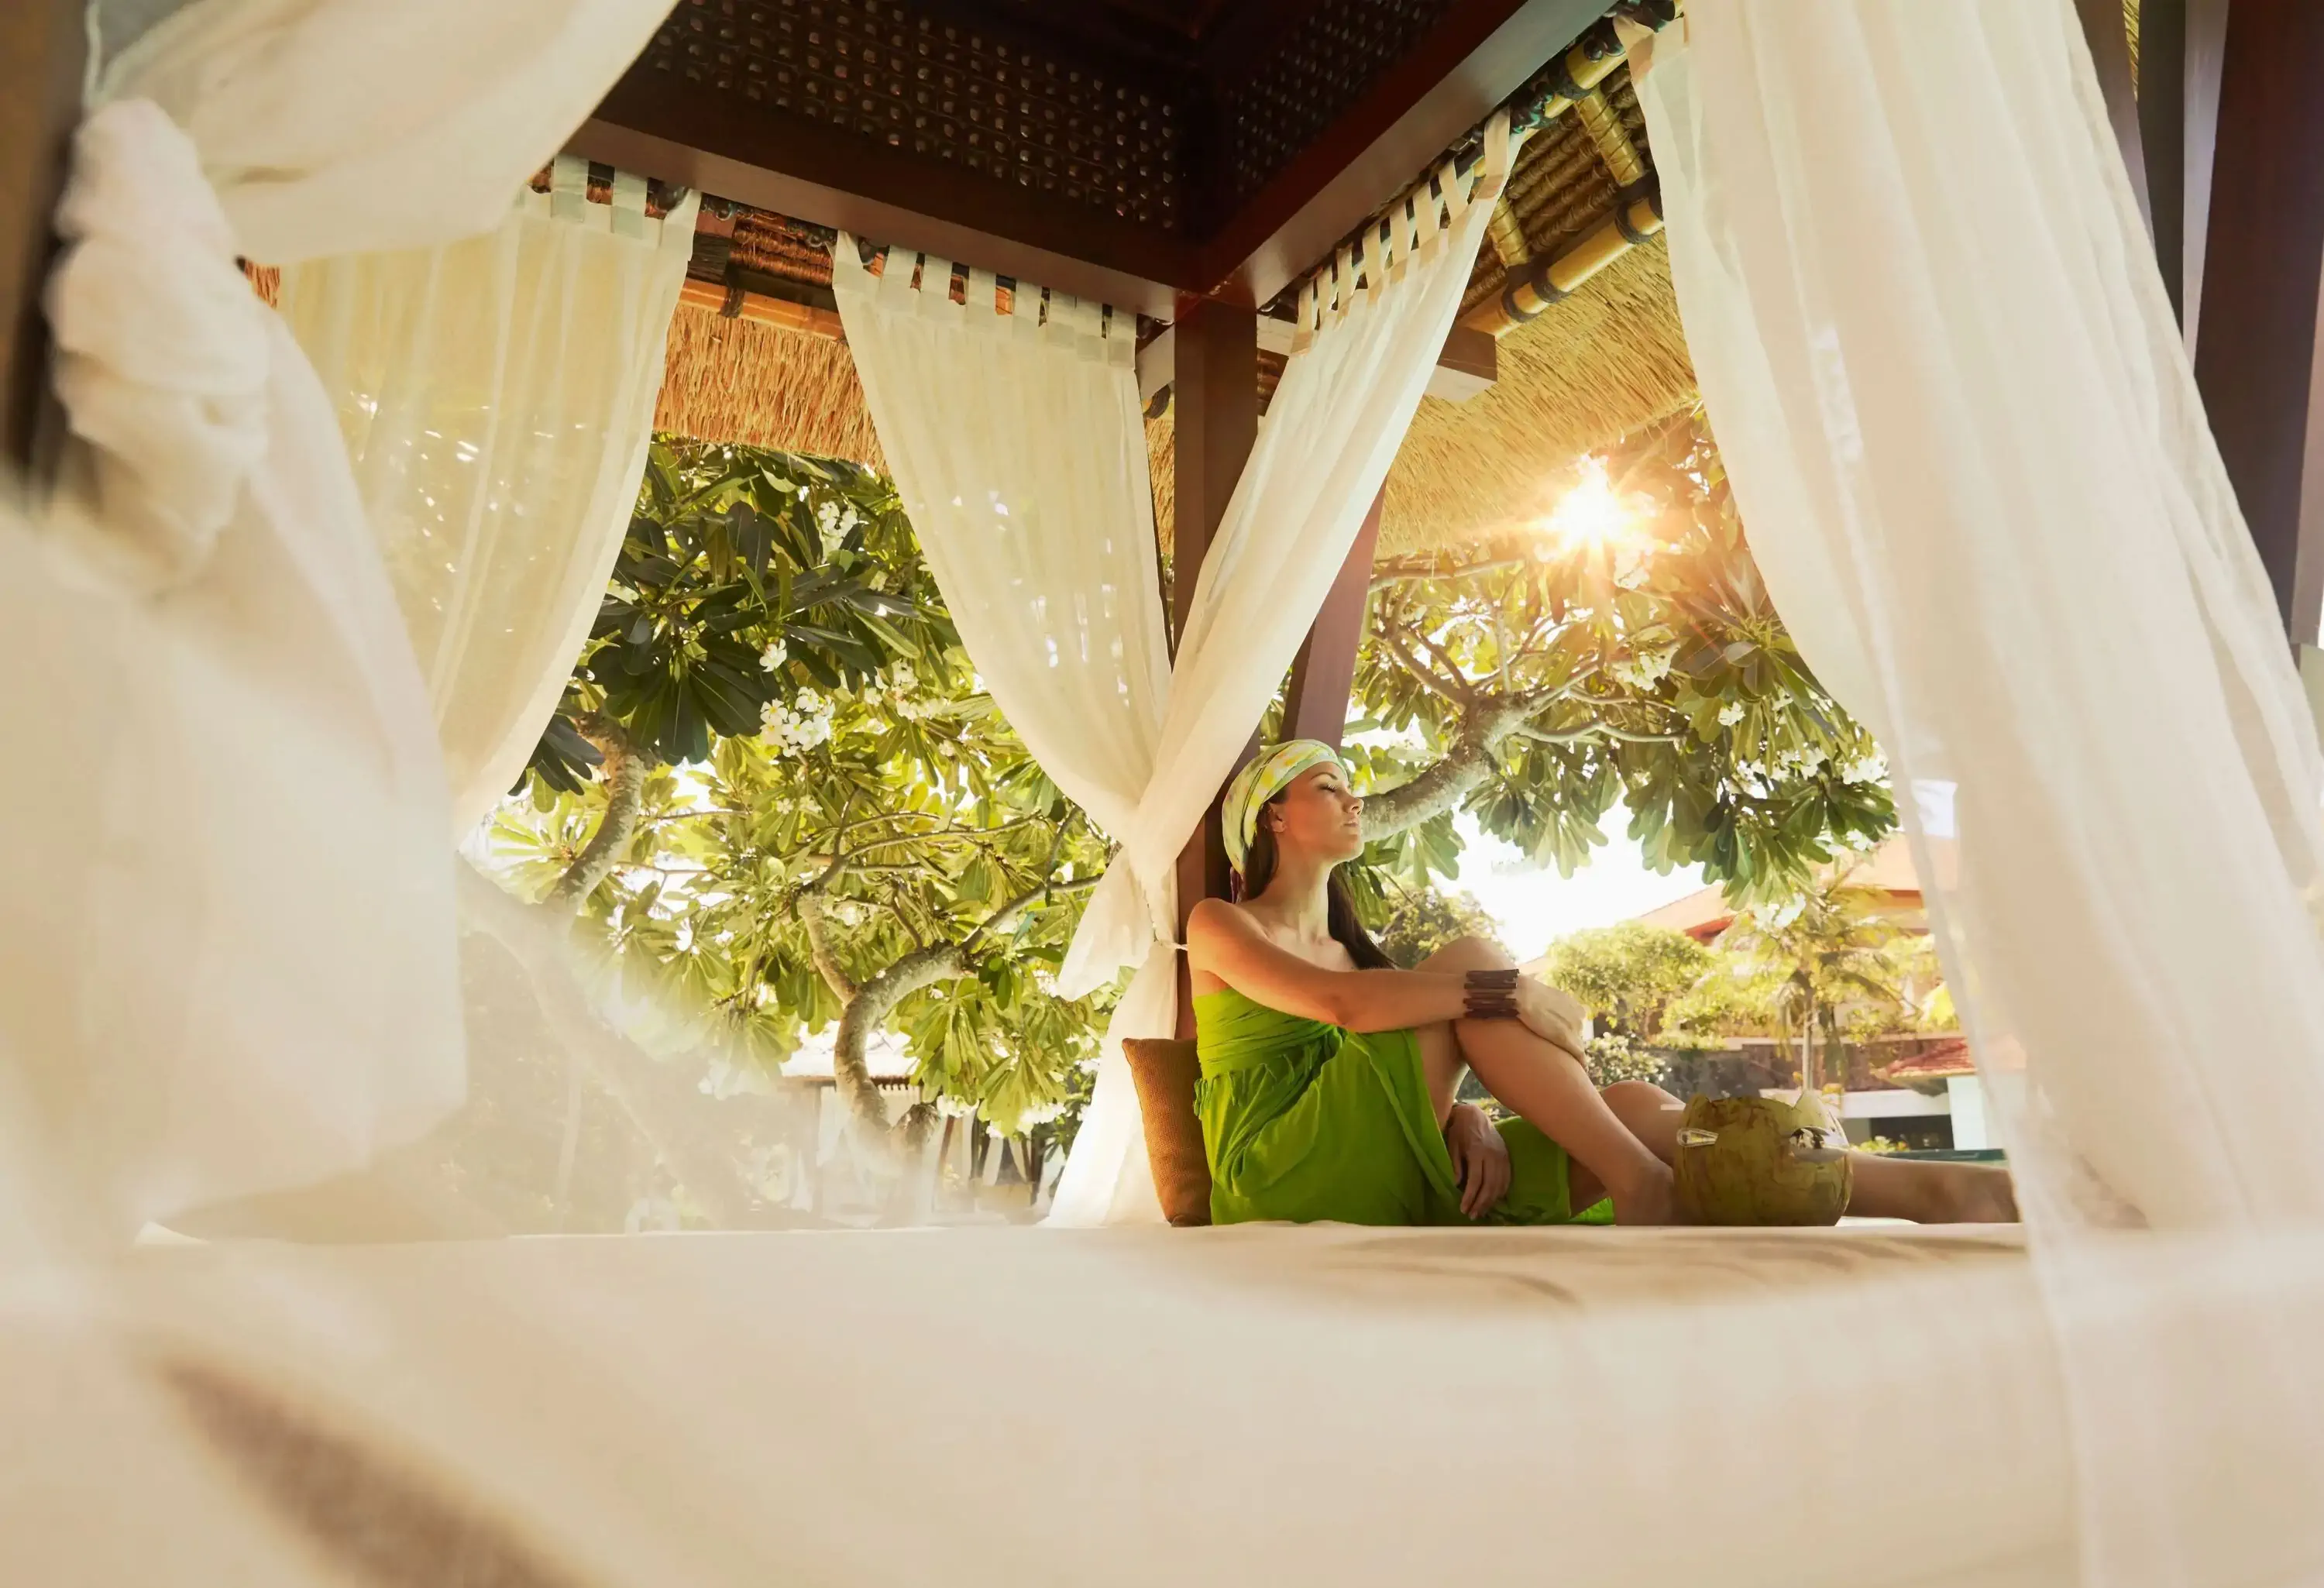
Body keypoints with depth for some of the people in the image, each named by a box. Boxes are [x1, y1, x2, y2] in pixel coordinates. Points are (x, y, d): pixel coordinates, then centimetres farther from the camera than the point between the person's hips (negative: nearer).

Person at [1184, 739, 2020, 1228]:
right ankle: (1642, 1186, -25)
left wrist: (1467, 1113, -11)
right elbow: (1340, 1003, -17)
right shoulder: (1219, 925, 4)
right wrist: (1509, 992, -22)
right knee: (1469, 960, -21)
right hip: (1278, 1169, -6)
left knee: (1634, 1106, -12)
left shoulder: (1350, 946, 27)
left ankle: (1929, 1192, -22)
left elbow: (1415, 1063, 13)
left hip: (1386, 1187, 6)